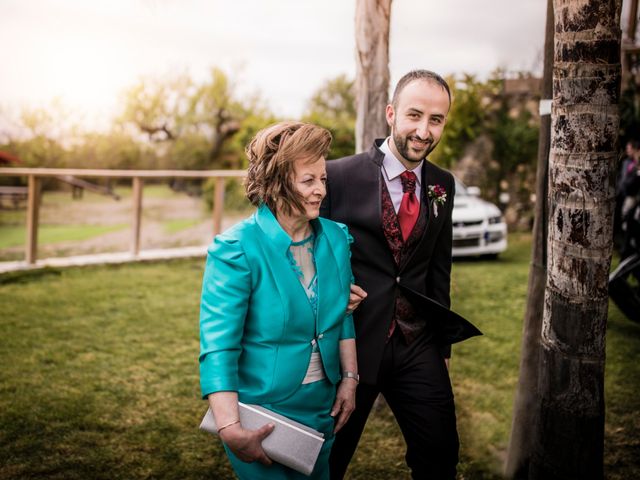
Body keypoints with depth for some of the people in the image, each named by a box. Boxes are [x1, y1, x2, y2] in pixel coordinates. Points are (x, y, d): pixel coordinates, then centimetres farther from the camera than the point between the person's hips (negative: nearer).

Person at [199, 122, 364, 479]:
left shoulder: (337, 238, -2)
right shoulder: (237, 249, -21)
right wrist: (230, 430, -28)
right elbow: (218, 346, -24)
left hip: (323, 408, 6)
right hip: (264, 413, -6)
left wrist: (349, 379, 6)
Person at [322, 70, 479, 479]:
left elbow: (439, 269, 12)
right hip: (352, 342, -3)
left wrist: (442, 345, 13)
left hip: (418, 347, 4)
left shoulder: (443, 185, 5)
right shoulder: (339, 176, -11)